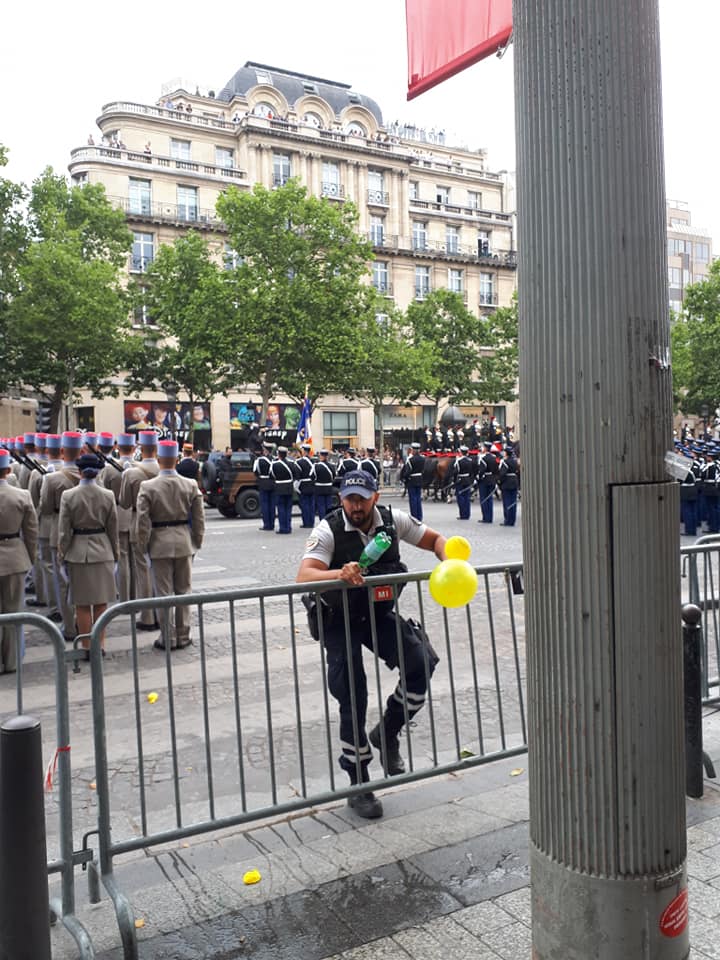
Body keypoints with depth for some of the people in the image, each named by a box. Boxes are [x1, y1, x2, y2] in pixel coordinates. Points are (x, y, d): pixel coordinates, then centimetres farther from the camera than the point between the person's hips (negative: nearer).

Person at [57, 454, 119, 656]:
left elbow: (64, 530, -6)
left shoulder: (68, 495, -9)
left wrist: (61, 555, 4)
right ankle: (100, 644, 16)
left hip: (78, 552, -1)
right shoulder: (108, 495, -5)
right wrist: (115, 553, 12)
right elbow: (113, 528, 2)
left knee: (82, 604, 7)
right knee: (101, 602, 10)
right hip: (102, 551, 1)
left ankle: (86, 647, 12)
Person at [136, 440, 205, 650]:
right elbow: (199, 519, 2)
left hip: (160, 544, -2)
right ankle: (183, 636, 19)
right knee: (183, 591, 13)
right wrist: (196, 543, 13)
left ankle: (168, 639, 12)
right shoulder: (191, 485, -2)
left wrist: (144, 546, 2)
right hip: (184, 543, 2)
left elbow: (143, 522, -10)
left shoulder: (147, 487, -9)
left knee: (164, 594, 6)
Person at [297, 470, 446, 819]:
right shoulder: (328, 530, -19)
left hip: (380, 613, 3)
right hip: (340, 620, -3)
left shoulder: (393, 520, -8)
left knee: (422, 662, -17)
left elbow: (434, 539, 5)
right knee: (352, 698, -3)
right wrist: (340, 574, -53)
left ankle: (387, 734, 10)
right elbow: (304, 576, -33)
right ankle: (359, 786, 15)